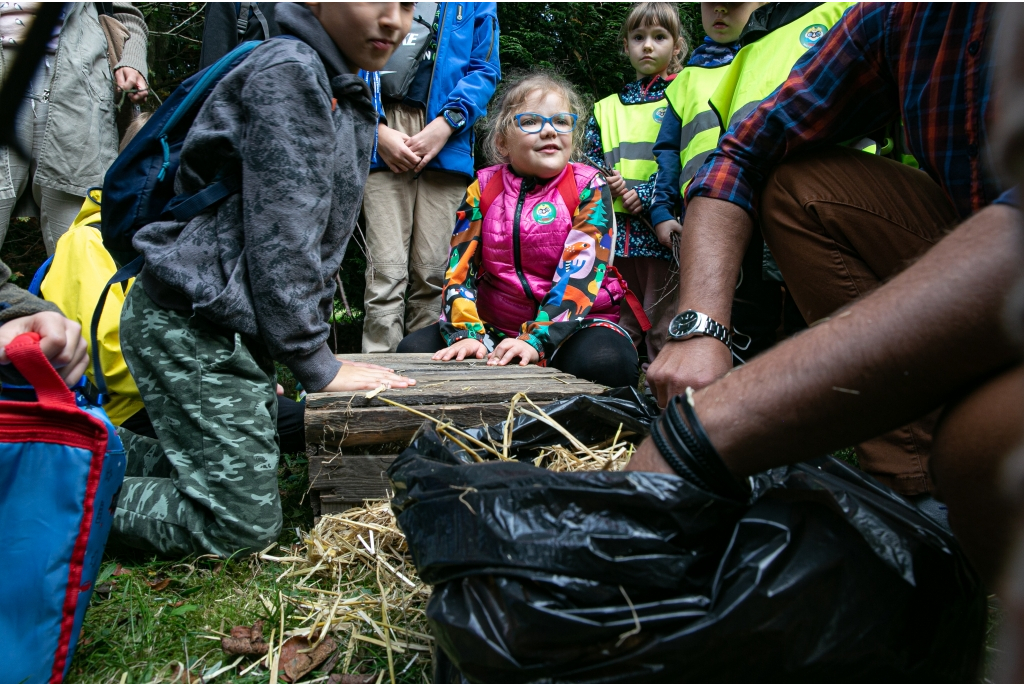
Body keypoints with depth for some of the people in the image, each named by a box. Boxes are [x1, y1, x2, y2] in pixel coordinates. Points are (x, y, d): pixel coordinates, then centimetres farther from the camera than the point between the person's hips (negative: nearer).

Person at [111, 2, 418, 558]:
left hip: (233, 329, 10)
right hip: (192, 325, -10)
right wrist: (316, 365, -17)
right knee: (243, 524, -7)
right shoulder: (288, 69, -14)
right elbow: (281, 233, -20)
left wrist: (311, 352, 11)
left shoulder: (349, 100, 16)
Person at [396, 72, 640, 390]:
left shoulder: (588, 187, -5)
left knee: (607, 362, -36)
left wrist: (536, 339, -30)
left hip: (573, 323, -3)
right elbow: (460, 263, -1)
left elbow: (580, 270, -17)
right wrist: (466, 333, -19)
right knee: (412, 349, -17)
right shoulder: (484, 187, 5)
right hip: (496, 325, 3)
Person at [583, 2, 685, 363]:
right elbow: (590, 160, 15)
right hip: (616, 230, 4)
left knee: (663, 327, -3)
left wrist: (646, 195, -16)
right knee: (618, 324, 8)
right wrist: (609, 182, -6)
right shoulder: (608, 108, 19)